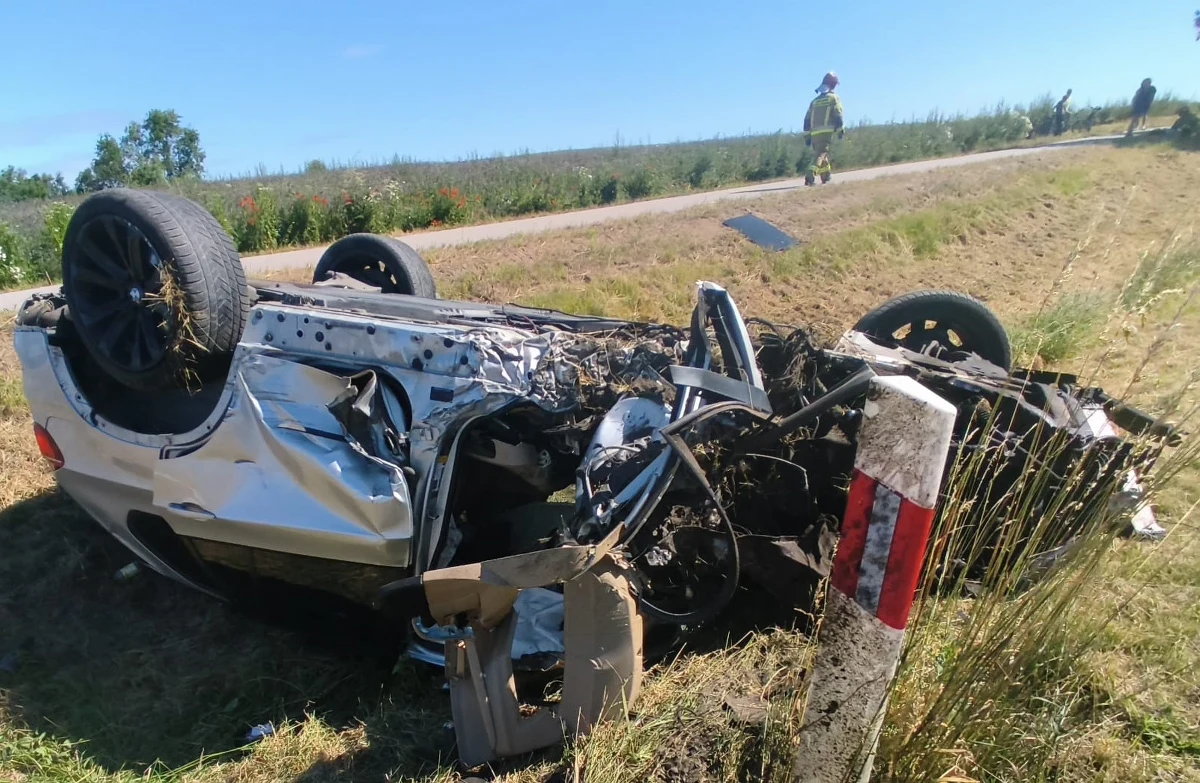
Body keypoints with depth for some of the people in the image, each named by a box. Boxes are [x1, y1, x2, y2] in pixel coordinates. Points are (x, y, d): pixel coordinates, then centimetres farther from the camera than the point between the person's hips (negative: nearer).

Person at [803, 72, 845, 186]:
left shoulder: (815, 100, 21)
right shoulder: (834, 97, 5)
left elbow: (807, 119, 16)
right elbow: (838, 115, -6)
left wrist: (807, 136, 16)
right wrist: (841, 130, -4)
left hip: (814, 133, 6)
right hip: (826, 131, -6)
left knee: (820, 153, 19)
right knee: (821, 154, -12)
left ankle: (826, 176, 27)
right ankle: (810, 175, -32)